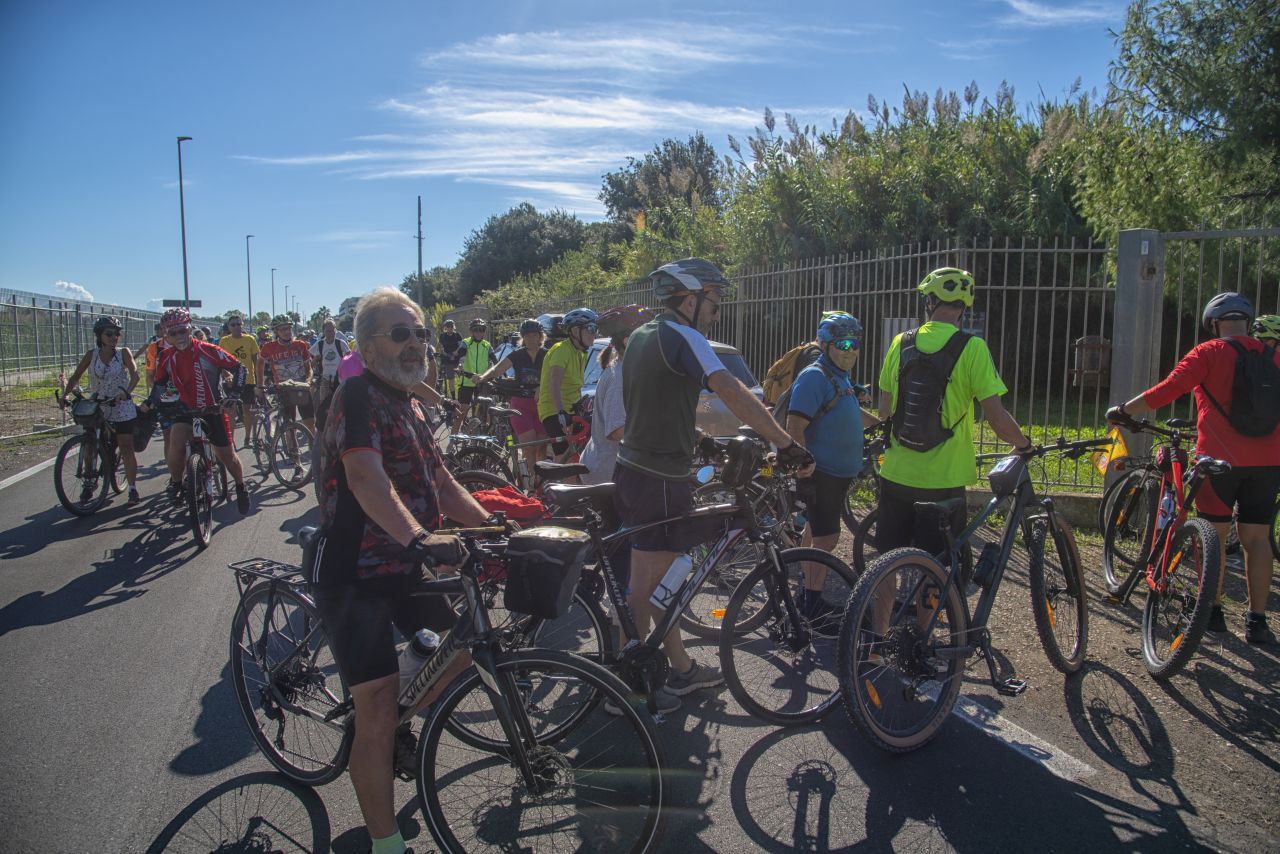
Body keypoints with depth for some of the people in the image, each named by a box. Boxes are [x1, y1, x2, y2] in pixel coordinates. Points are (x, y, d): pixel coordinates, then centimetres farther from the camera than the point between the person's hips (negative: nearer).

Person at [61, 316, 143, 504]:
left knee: (126, 449, -4)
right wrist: (65, 394, -5)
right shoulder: (92, 354, 2)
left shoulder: (123, 353, -4)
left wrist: (127, 392, -34)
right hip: (97, 409, 3)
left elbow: (134, 374, -17)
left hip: (122, 409, -3)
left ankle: (132, 488, 3)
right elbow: (76, 376, 8)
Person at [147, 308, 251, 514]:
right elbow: (159, 383, 12)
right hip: (187, 408, 2)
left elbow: (239, 368, -12)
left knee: (225, 454, 2)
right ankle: (176, 484, -1)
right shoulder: (167, 357, -4)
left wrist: (234, 393, -22)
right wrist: (150, 403, -3)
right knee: (176, 441, -25)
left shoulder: (208, 350, -17)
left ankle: (241, 489, 27)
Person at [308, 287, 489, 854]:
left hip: (402, 565, 9)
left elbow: (439, 482, 15)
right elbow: (365, 476, -33)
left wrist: (491, 525, 2)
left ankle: (398, 727, 32)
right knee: (377, 713, -7)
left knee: (463, 644, 11)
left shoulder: (409, 405, 14)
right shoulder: (359, 394, -16)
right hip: (351, 573, -9)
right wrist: (420, 538, -47)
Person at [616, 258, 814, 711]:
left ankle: (682, 669, 32)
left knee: (659, 577, 18)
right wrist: (787, 444, -31)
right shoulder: (680, 335, -16)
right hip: (660, 478, -10)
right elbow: (731, 391, -29)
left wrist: (695, 437, 29)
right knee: (645, 586, 1)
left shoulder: (641, 335, 13)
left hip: (634, 468, 10)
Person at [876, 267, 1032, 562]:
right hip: (943, 481, -3)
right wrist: (1024, 444, 7)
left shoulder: (901, 343, 1)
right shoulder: (972, 348, -10)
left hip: (895, 475, 3)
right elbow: (997, 418, -13)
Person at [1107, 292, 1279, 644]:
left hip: (1220, 457, -4)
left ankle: (1212, 612, 13)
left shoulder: (1209, 352, -5)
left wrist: (1121, 411, -6)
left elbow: (1167, 390, -15)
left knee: (1215, 536, 7)